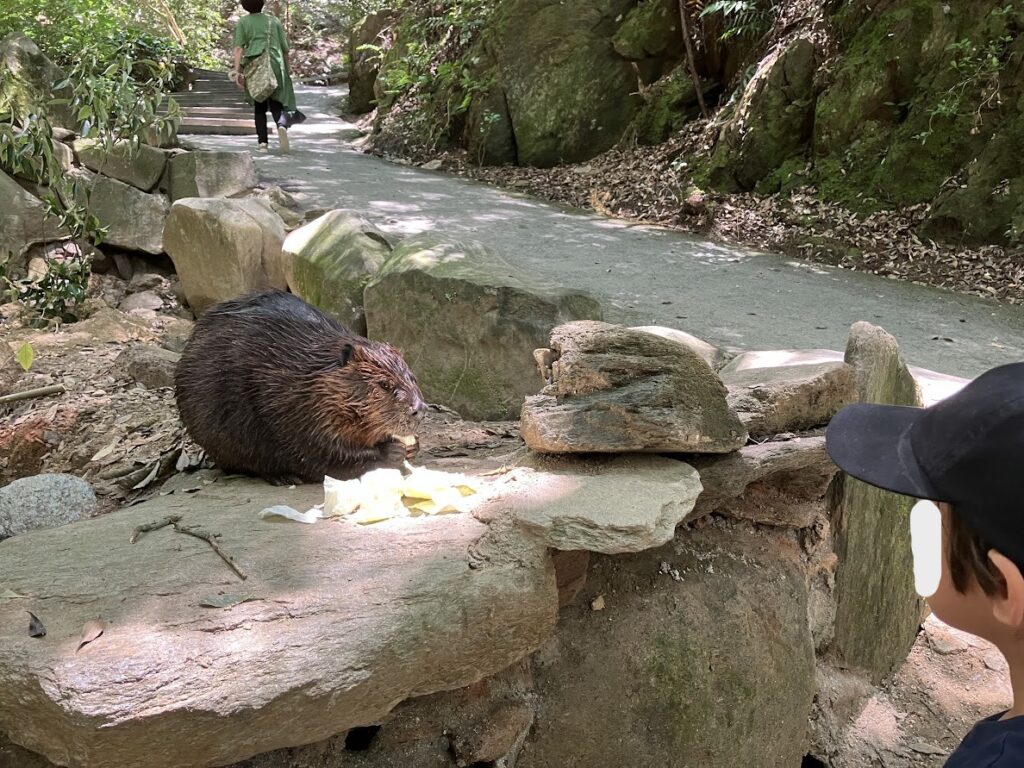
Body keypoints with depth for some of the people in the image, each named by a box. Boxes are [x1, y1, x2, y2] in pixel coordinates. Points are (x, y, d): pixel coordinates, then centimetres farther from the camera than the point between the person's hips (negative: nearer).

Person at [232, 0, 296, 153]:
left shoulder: (243, 22, 11)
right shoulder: (275, 21, 16)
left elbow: (239, 48, -3)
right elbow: (285, 50, 12)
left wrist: (237, 71, -9)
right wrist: (286, 71, 23)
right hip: (276, 67, 0)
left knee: (259, 107, 15)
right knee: (276, 106, -1)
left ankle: (262, 142, 6)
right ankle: (282, 126, -34)